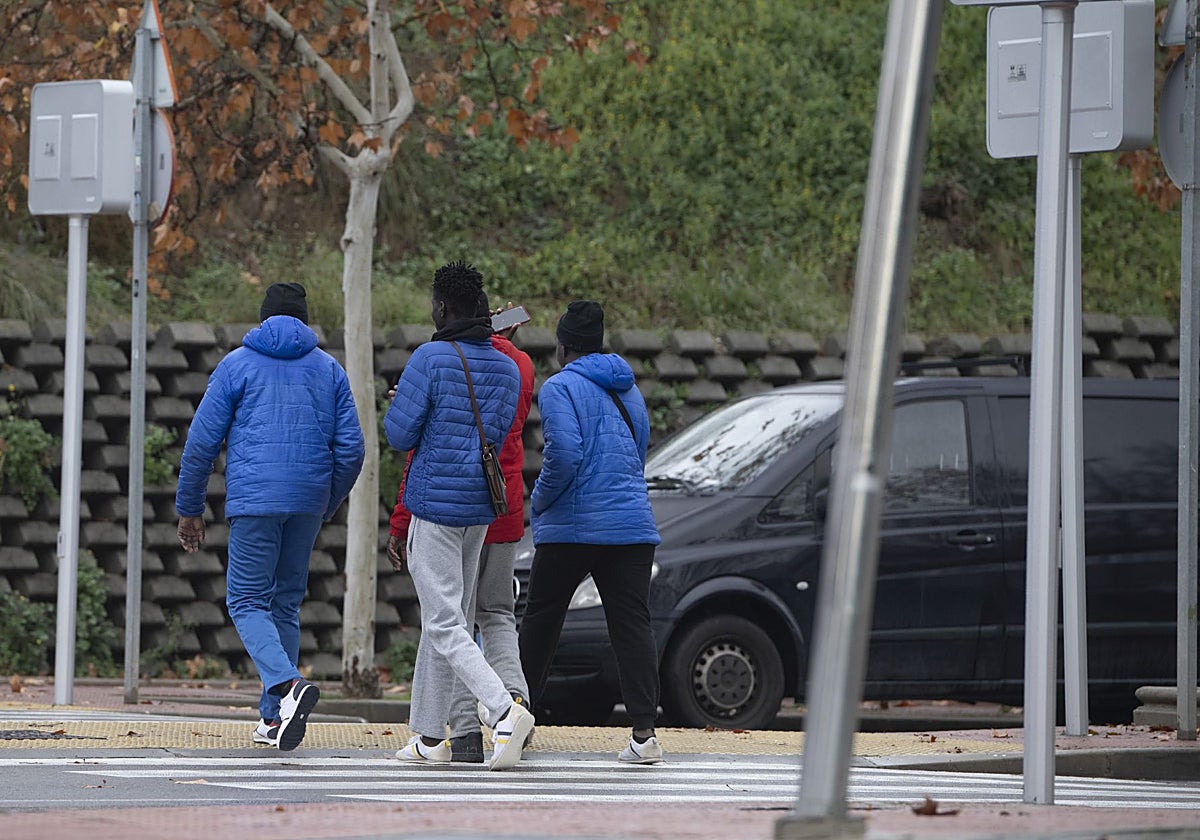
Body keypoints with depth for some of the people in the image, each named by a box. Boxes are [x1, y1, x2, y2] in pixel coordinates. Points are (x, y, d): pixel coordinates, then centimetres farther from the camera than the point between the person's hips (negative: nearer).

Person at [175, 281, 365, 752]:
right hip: (308, 503, 4)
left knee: (246, 602, -2)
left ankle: (288, 684, -28)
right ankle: (274, 718, 11)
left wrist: (189, 509, 10)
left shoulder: (237, 365, 5)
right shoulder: (329, 370, 12)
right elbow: (350, 448, 9)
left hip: (253, 500, -4)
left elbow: (202, 442, 2)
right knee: (286, 602, 13)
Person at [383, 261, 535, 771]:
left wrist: (401, 405, 11)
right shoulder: (507, 369, 10)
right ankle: (429, 738, 20)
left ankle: (505, 712, -27)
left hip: (434, 504, -7)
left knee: (446, 627, -9)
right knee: (445, 621, 16)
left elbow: (399, 436, -11)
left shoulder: (431, 359, -12)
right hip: (481, 508, 7)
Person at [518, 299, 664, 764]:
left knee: (541, 620, 11)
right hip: (633, 527, 5)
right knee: (633, 625, -2)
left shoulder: (560, 387, -5)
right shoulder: (628, 391, 18)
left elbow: (564, 453, -18)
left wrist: (538, 503, -5)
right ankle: (645, 731, -13)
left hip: (571, 529, -5)